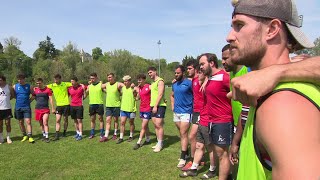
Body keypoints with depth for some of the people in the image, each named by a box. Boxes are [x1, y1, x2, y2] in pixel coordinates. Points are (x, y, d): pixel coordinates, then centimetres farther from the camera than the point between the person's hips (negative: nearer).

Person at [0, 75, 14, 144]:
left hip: (7, 108, -1)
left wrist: (6, 99, 1)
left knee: (8, 123, 5)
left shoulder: (9, 87, -2)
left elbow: (13, 95, 10)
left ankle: (8, 137, 17)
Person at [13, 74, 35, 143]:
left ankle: (30, 137, -9)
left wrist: (29, 100, 0)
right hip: (18, 107, 3)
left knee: (28, 121, -10)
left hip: (26, 107, -2)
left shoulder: (29, 86, 0)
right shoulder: (15, 86, 4)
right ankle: (25, 135, 24)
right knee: (21, 123, 10)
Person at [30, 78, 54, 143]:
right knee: (41, 124, 11)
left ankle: (47, 137, -8)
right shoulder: (35, 90, 6)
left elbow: (50, 99, 0)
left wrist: (52, 108, -2)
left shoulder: (47, 90, -2)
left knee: (45, 123, -11)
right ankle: (44, 135, 24)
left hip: (45, 109, -4)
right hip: (38, 109, 4)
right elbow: (32, 98, 13)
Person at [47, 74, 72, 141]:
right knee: (57, 120, -3)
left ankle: (64, 132, 26)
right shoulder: (52, 85, 1)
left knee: (65, 120, 9)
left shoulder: (65, 84, -4)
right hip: (58, 105, 2)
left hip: (66, 104, -1)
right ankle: (57, 135, 0)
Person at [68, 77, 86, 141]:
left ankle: (80, 135, 1)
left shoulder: (82, 86, -3)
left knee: (79, 120, -3)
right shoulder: (70, 88, 5)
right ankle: (77, 133, 23)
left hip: (79, 106, -4)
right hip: (72, 106, 4)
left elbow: (84, 95, 8)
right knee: (75, 120, 10)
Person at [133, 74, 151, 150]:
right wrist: (138, 90, -8)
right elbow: (137, 98, 3)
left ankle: (138, 142, 1)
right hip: (141, 109, 7)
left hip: (148, 109, -7)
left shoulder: (149, 87, -11)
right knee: (145, 125, 17)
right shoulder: (139, 88, 7)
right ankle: (147, 139, 30)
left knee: (143, 126, -4)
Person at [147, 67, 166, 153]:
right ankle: (159, 142, 18)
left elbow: (160, 94, -17)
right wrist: (152, 105, 11)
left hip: (159, 106, -9)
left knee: (159, 125, -8)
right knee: (155, 125, 10)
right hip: (153, 106, 9)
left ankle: (160, 144, 1)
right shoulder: (152, 82, 17)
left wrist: (156, 106, -19)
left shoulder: (160, 81, -9)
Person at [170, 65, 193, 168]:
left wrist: (193, 105, -12)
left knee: (183, 134, -8)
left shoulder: (189, 83, -12)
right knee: (181, 134, 15)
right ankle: (186, 153, 29)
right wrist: (172, 106, 15)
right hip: (176, 112, 7)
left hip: (186, 112, -7)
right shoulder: (174, 84, 11)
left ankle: (183, 158, -3)